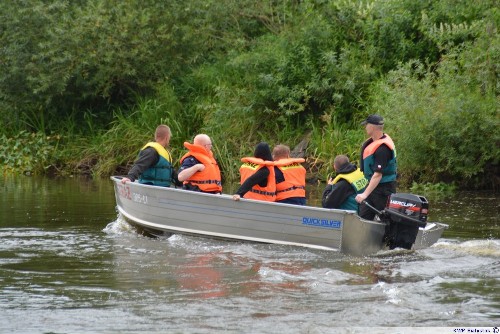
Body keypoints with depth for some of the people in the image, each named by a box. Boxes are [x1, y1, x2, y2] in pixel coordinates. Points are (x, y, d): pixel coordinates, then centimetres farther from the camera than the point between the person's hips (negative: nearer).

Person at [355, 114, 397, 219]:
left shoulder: (382, 148, -25)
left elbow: (378, 175, -29)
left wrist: (365, 194, -32)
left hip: (383, 188, -10)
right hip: (372, 185, 10)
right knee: (363, 216, 7)